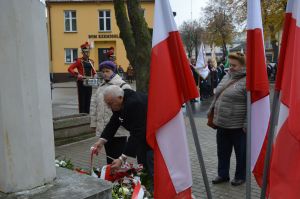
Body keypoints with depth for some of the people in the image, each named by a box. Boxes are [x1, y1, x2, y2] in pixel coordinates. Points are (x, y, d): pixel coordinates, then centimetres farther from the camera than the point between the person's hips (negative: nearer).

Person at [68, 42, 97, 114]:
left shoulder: (91, 61, 12)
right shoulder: (79, 61, -5)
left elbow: (93, 71, 23)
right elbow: (70, 69, -11)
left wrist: (95, 75, 1)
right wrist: (77, 75, -20)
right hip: (81, 83, -6)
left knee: (88, 100, 9)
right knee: (82, 100, -2)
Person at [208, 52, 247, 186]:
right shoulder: (227, 77, 10)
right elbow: (217, 96, 19)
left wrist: (248, 123, -21)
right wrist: (211, 110, 17)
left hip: (238, 126, -7)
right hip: (222, 124, 7)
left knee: (241, 153, 11)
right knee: (222, 151, 17)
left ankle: (240, 176, 28)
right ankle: (222, 174, 32)